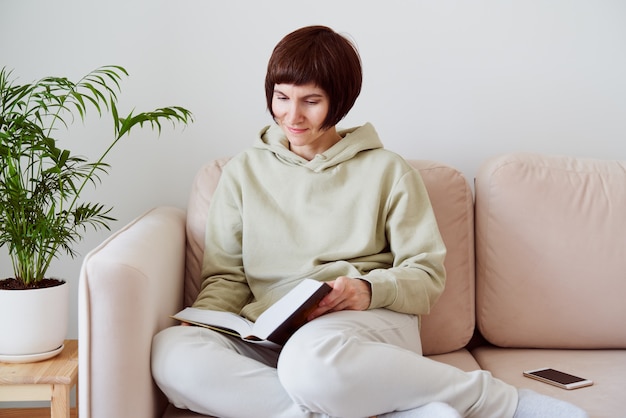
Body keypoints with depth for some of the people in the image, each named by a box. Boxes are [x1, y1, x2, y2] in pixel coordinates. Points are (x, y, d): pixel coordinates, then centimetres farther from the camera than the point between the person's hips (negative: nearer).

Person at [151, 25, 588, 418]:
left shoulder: (387, 171, 12)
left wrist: (370, 289, -14)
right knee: (171, 351, -32)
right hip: (270, 337, 4)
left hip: (372, 324, -3)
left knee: (312, 358, -42)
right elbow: (226, 276, 16)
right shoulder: (244, 171, 19)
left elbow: (427, 275, 7)